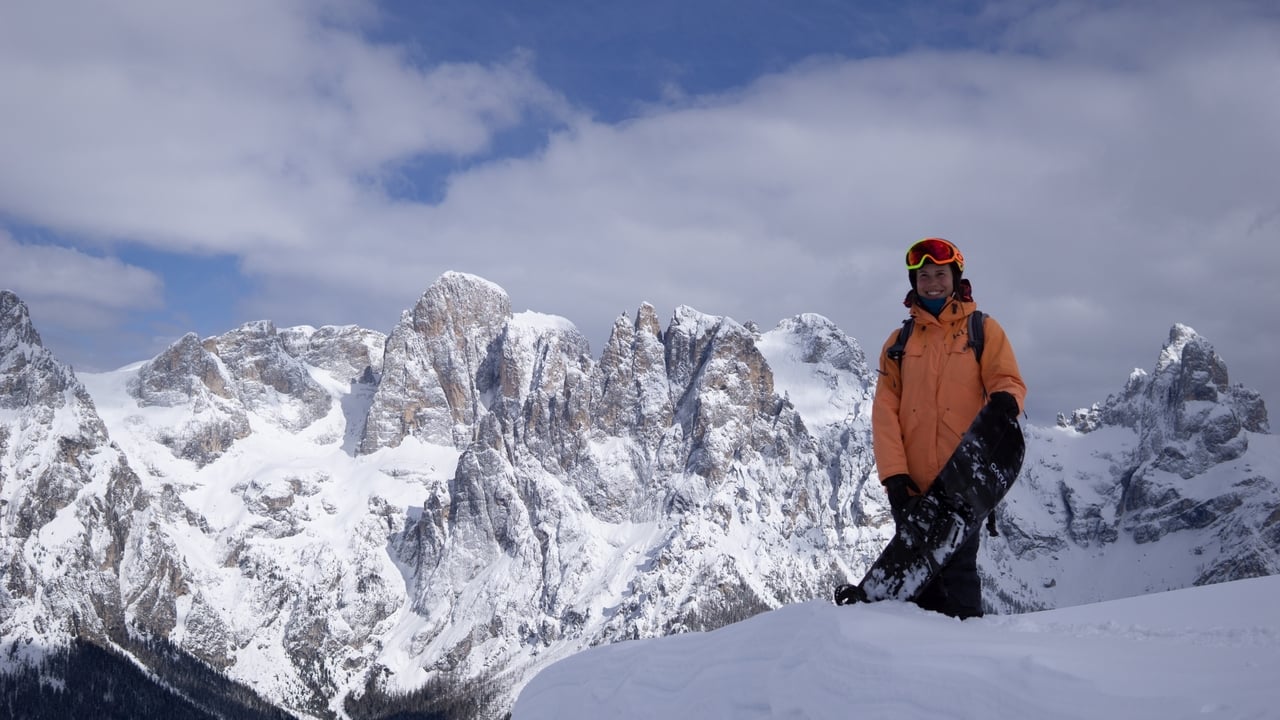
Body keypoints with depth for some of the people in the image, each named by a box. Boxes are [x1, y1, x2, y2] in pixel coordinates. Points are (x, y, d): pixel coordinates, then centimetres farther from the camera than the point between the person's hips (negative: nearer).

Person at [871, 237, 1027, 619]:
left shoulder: (982, 330, 8)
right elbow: (885, 410, 7)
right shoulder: (900, 341, 13)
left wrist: (1004, 399, -26)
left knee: (958, 571, -9)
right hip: (911, 485, 3)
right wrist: (893, 473, -5)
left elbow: (1008, 380, 0)